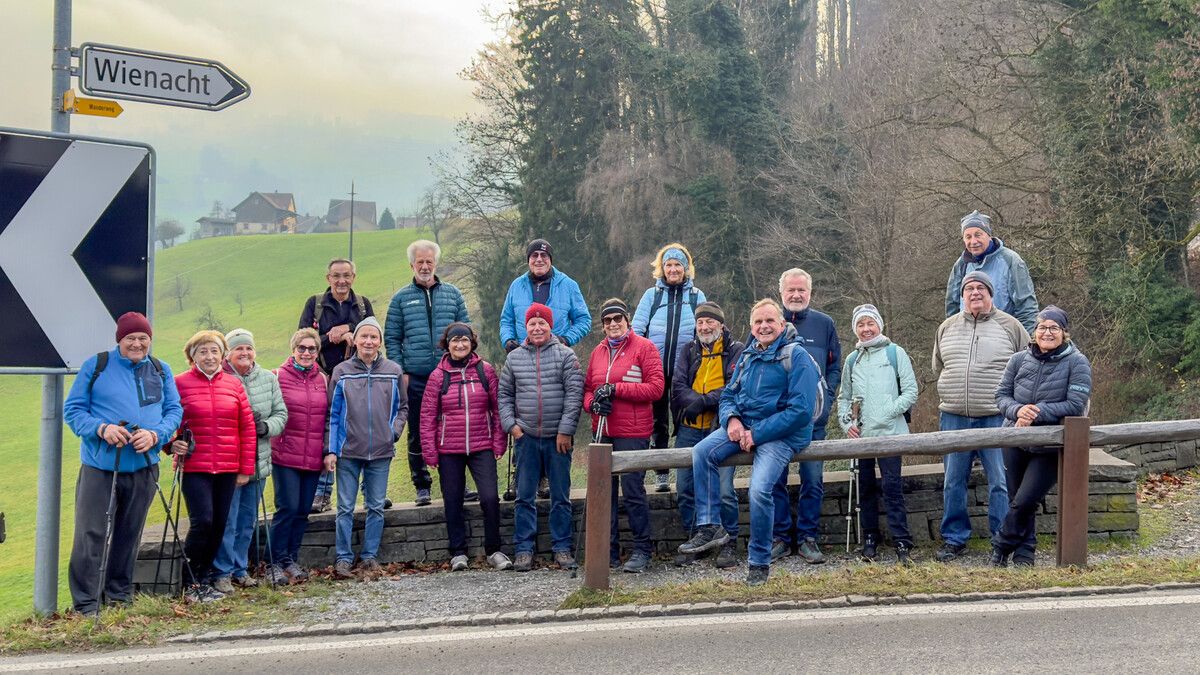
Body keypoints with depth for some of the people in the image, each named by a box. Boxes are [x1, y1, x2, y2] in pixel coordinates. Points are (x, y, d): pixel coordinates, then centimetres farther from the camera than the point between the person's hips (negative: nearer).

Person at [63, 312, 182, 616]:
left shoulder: (161, 371, 10)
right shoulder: (96, 365, 1)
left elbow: (174, 410, 7)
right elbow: (72, 409, 0)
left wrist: (155, 435, -13)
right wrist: (102, 428, -18)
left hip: (143, 468, 3)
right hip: (100, 468, -3)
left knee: (129, 535, 11)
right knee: (92, 536, -6)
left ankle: (120, 595, 23)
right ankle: (86, 606, -1)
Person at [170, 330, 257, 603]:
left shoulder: (233, 384, 8)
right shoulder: (180, 383, -1)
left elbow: (248, 427, 10)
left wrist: (246, 468, 6)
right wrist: (173, 444, -14)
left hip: (227, 469, 4)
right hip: (195, 468, -4)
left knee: (219, 525, 7)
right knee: (202, 521, -14)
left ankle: (204, 580, 21)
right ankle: (192, 582, 3)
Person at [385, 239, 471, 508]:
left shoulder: (452, 293, 10)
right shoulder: (401, 298, 7)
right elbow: (391, 338, 6)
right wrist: (400, 372, -3)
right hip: (415, 378, 0)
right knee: (417, 435, 4)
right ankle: (422, 486, 12)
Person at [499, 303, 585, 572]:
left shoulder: (565, 355, -1)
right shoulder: (514, 358, 8)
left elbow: (574, 394, -6)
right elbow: (504, 395, 14)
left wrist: (565, 430, -11)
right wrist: (511, 424, 1)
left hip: (558, 438, -2)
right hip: (526, 438, 2)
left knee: (561, 497, 5)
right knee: (524, 496, 5)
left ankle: (563, 548, 13)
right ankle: (523, 549, 11)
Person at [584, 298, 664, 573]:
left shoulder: (643, 347, -4)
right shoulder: (598, 351, 13)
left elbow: (656, 388, -11)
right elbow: (587, 388, 19)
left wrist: (615, 389, -16)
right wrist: (592, 403, -4)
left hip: (632, 433, -6)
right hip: (602, 432, 6)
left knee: (633, 491, -5)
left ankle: (642, 550, 6)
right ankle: (609, 551, 18)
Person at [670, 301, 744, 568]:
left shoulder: (737, 351, 2)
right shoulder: (688, 351, 14)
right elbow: (678, 387, 2)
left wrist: (703, 401, -17)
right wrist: (696, 402, -17)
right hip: (689, 430, 4)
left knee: (724, 490, -9)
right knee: (685, 489, 6)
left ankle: (729, 544, 5)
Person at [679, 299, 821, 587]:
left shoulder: (797, 357, -9)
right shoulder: (748, 355, 13)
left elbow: (800, 410, -17)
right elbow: (728, 395, 17)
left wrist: (757, 433, -18)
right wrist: (731, 419, -8)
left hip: (781, 434, -6)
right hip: (744, 424, 7)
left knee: (760, 489, -25)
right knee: (702, 452, -18)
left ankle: (760, 562, -6)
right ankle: (709, 527, -12)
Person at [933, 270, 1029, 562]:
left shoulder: (1009, 326, 1)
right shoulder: (947, 327, 11)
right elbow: (938, 368, 24)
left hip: (996, 418, -3)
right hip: (954, 418, 3)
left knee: (1000, 482, -3)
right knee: (953, 481, 7)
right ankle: (954, 538, 17)